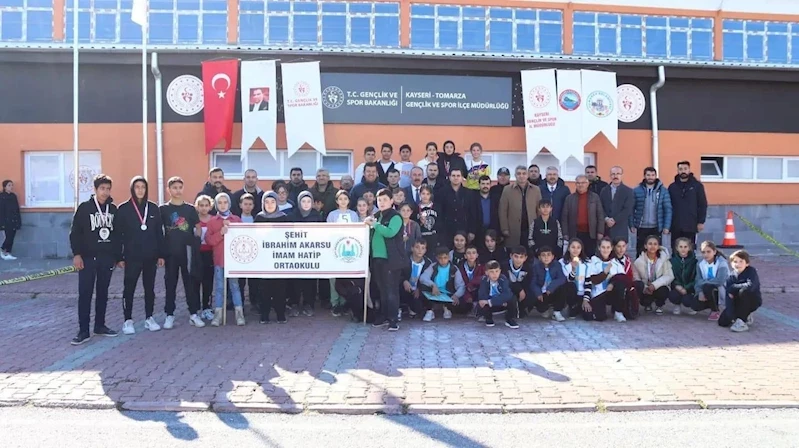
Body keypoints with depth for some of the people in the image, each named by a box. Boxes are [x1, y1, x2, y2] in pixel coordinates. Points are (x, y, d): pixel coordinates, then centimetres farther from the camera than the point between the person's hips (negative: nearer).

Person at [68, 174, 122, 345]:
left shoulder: (113, 209, 8)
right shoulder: (84, 208, -3)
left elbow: (117, 234, 12)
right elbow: (75, 233, -4)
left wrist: (119, 257, 10)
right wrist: (77, 254, -13)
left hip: (107, 258, 4)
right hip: (88, 257, -3)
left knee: (103, 293, 11)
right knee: (85, 294, -3)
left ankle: (100, 325, 21)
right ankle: (84, 331, 2)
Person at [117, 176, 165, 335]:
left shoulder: (153, 208, 6)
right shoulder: (123, 208, -2)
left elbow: (159, 232, 7)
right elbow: (118, 234, -2)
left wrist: (161, 254, 3)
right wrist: (119, 256, -6)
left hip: (151, 255, 3)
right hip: (132, 256, -3)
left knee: (149, 287, 9)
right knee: (129, 288, 1)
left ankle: (149, 318, 19)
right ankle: (128, 320, 10)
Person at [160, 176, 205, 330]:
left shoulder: (190, 209, 6)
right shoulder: (163, 209, 3)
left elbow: (198, 228, 10)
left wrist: (196, 241, -5)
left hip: (188, 251, 1)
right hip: (170, 252, -1)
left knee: (190, 282, 5)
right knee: (170, 283, 5)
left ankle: (194, 314, 12)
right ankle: (169, 315, 13)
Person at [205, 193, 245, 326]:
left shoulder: (237, 219, 6)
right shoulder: (212, 221, 6)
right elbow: (208, 240, -1)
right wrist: (220, 233, -15)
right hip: (219, 259, 0)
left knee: (234, 285, 2)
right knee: (219, 287, 4)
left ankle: (239, 314, 5)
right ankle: (218, 315, 8)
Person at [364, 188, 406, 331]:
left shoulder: (395, 217, -7)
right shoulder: (376, 216, 14)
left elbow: (390, 232, -24)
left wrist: (374, 224, -18)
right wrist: (369, 225, 3)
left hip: (391, 259, -7)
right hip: (377, 258, 7)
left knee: (391, 290, -5)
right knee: (382, 290, 14)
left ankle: (393, 319, -2)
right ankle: (384, 316, 24)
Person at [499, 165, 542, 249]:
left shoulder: (536, 190, 7)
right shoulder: (507, 190, 1)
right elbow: (502, 212, 0)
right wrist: (505, 230, -5)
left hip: (532, 231, 1)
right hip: (513, 232, -1)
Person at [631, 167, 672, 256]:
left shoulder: (663, 190, 2)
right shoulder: (637, 190, 2)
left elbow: (668, 209, 0)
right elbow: (632, 209, 2)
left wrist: (666, 226, -6)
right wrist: (632, 225, -5)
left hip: (656, 228, 0)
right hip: (641, 228, 0)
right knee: (640, 252, 5)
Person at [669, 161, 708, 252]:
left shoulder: (697, 185, 2)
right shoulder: (672, 187, 7)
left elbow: (703, 205, 0)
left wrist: (701, 222, -5)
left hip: (691, 225, -2)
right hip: (675, 226, 2)